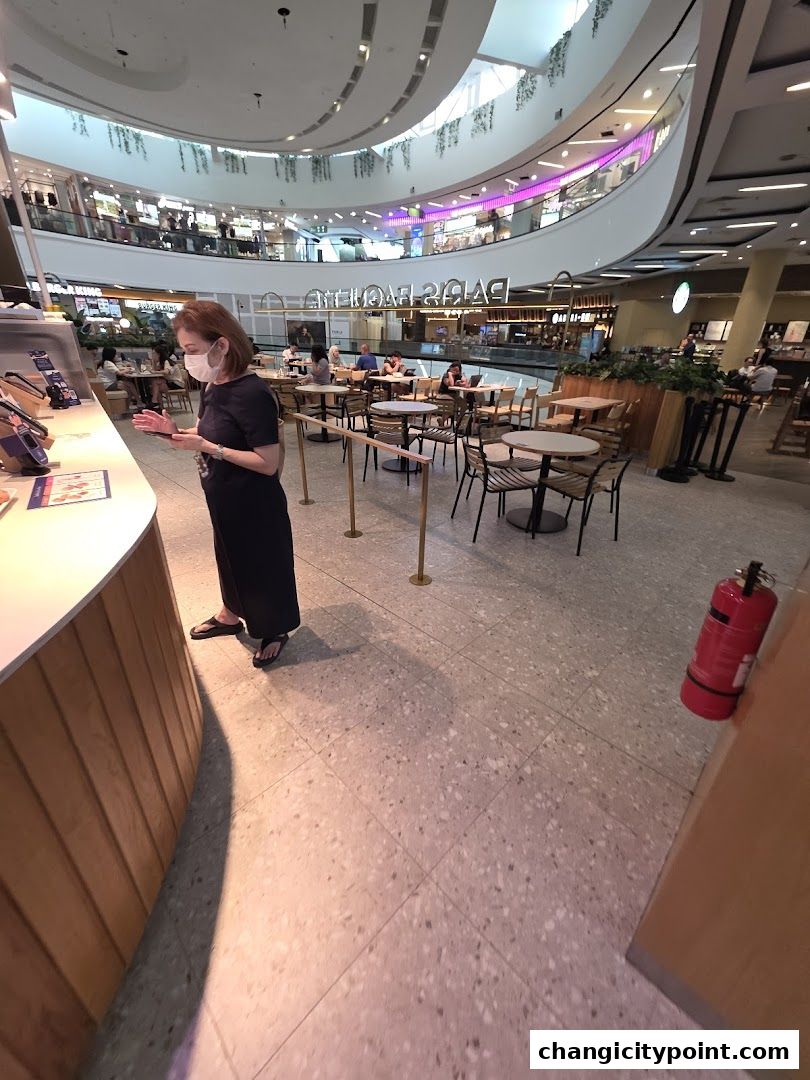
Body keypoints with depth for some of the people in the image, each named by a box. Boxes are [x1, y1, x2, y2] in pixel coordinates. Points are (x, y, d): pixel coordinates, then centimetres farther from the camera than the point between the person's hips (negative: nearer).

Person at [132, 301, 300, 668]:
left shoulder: (252, 393, -25)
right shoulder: (212, 387, 3)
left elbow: (268, 462, -26)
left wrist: (207, 448, -26)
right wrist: (175, 432, -3)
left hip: (255, 505, -9)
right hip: (224, 500, 9)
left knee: (263, 564, 9)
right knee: (231, 557, 25)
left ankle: (276, 630, 32)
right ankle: (230, 615, 49)